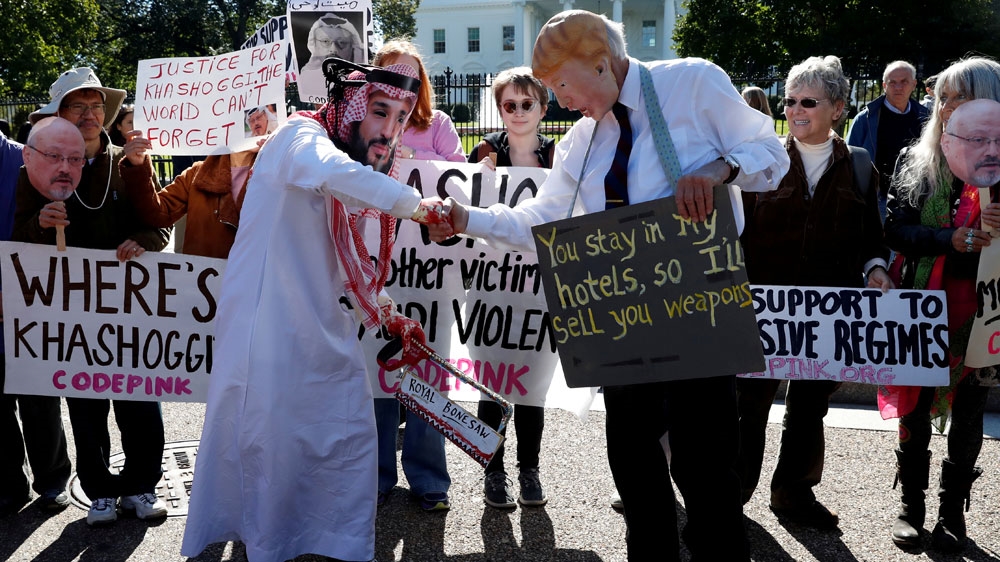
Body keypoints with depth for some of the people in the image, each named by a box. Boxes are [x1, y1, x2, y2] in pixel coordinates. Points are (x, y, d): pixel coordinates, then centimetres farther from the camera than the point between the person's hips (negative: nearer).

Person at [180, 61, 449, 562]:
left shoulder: (357, 184, 14)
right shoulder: (300, 136, -9)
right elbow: (330, 172, -35)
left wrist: (387, 320, 15)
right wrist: (416, 205, -29)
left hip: (327, 335, 9)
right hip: (269, 329, -8)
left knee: (350, 445, 11)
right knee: (269, 450, -3)